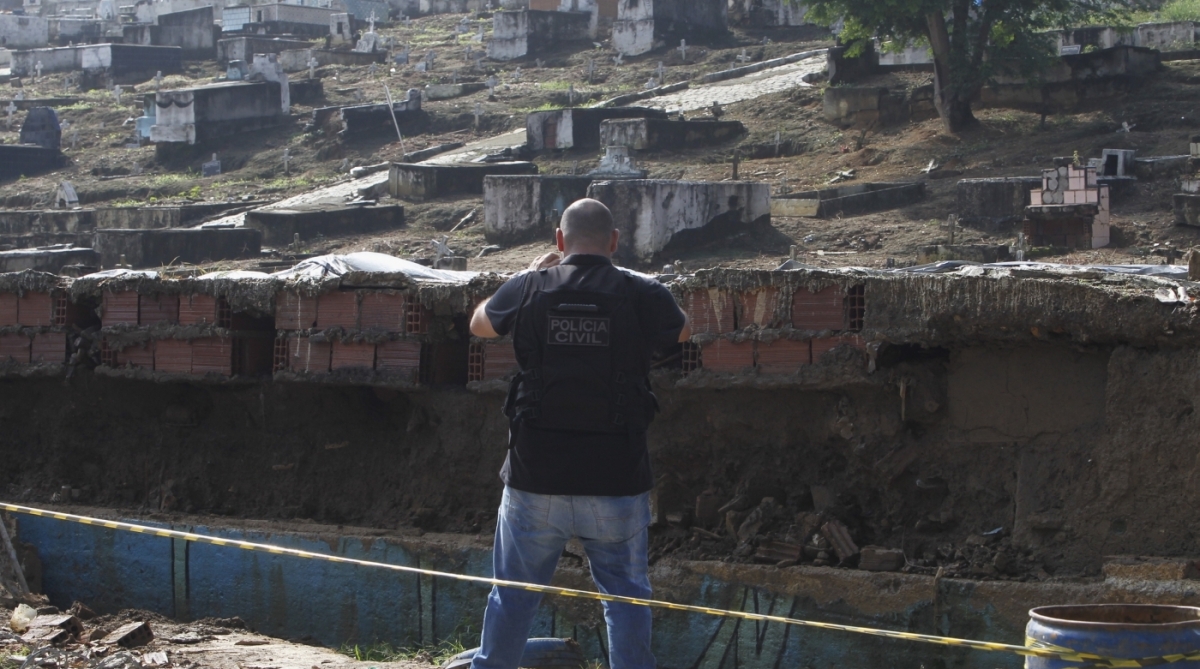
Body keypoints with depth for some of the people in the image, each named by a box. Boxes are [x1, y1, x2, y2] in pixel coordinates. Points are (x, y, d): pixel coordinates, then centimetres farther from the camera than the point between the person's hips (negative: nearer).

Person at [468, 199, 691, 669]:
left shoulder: (528, 289, -5)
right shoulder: (643, 295, -7)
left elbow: (479, 325, 17)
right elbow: (682, 332, 17)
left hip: (536, 475, 1)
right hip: (616, 478, -1)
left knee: (514, 591, 13)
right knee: (626, 593, 9)